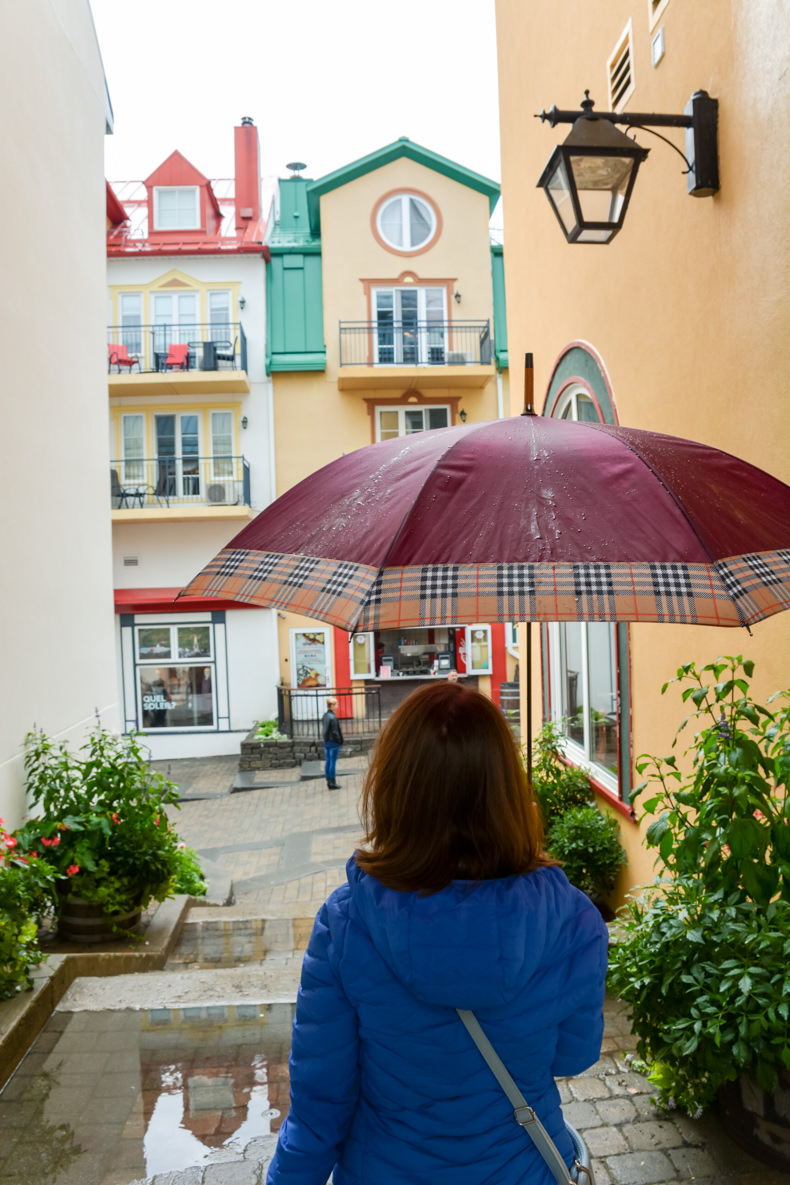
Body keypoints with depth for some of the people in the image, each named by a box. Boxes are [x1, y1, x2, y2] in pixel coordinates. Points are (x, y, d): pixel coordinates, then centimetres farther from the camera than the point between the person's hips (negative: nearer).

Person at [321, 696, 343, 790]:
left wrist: (325, 738, 16)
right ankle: (332, 783, 3)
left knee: (327, 762, 12)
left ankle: (329, 782, 18)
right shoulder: (333, 717, -19)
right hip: (333, 742, -8)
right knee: (333, 762, -2)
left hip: (326, 742, 8)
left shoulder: (324, 716, 7)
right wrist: (339, 741, -10)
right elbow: (335, 732, -19)